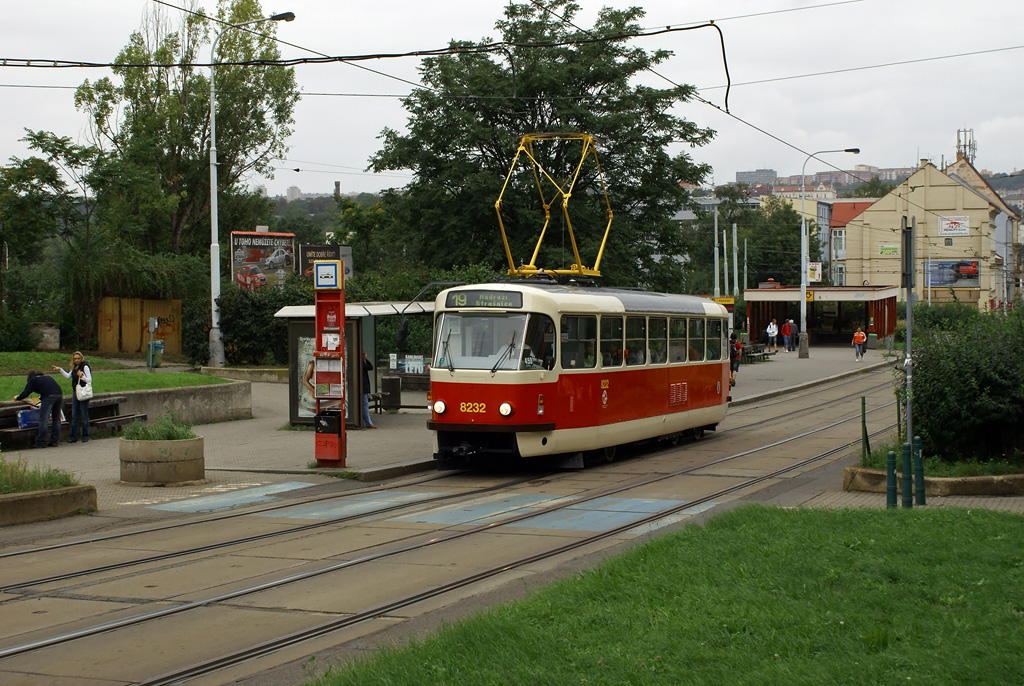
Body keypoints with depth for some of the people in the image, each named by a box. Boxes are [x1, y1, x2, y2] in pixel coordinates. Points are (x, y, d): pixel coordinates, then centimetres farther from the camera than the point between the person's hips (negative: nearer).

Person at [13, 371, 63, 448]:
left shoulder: (32, 380, 17)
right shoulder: (48, 377, 35)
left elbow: (26, 393, 7)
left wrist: (18, 398, 27)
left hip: (48, 397, -6)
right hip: (59, 395, 6)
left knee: (43, 419, -4)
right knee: (56, 419, 13)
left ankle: (41, 442, -7)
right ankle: (55, 441, 14)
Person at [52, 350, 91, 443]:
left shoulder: (85, 367, -9)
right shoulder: (74, 368, 13)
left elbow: (89, 380, -11)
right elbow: (68, 376, 20)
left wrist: (81, 376, -26)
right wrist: (60, 369, 15)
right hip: (75, 393, 7)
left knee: (84, 415, -1)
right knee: (74, 415, 6)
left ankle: (85, 436, 6)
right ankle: (74, 437, 10)